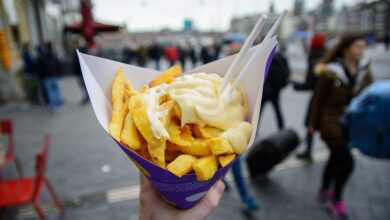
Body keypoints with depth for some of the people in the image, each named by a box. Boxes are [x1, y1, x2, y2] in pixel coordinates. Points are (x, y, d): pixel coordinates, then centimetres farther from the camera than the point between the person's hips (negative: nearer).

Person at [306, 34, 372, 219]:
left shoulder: (364, 74, 4)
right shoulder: (331, 72, -11)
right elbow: (318, 99, -7)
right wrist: (312, 123, -5)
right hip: (332, 124, -6)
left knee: (336, 159, 17)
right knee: (346, 162, -8)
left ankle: (324, 192, 38)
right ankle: (336, 200, 15)